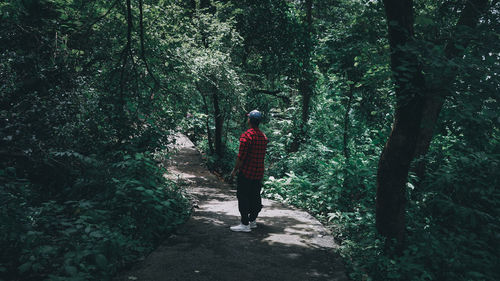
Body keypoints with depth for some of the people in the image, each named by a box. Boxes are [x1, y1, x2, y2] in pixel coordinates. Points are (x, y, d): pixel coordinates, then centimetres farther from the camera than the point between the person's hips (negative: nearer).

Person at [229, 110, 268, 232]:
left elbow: (241, 156, -18)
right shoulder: (264, 136, 7)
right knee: (255, 197, 15)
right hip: (259, 173, 7)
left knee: (243, 198, 0)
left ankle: (245, 224, 2)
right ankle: (253, 220, 25)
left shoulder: (246, 136, -17)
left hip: (246, 173, -7)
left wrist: (235, 170, -8)